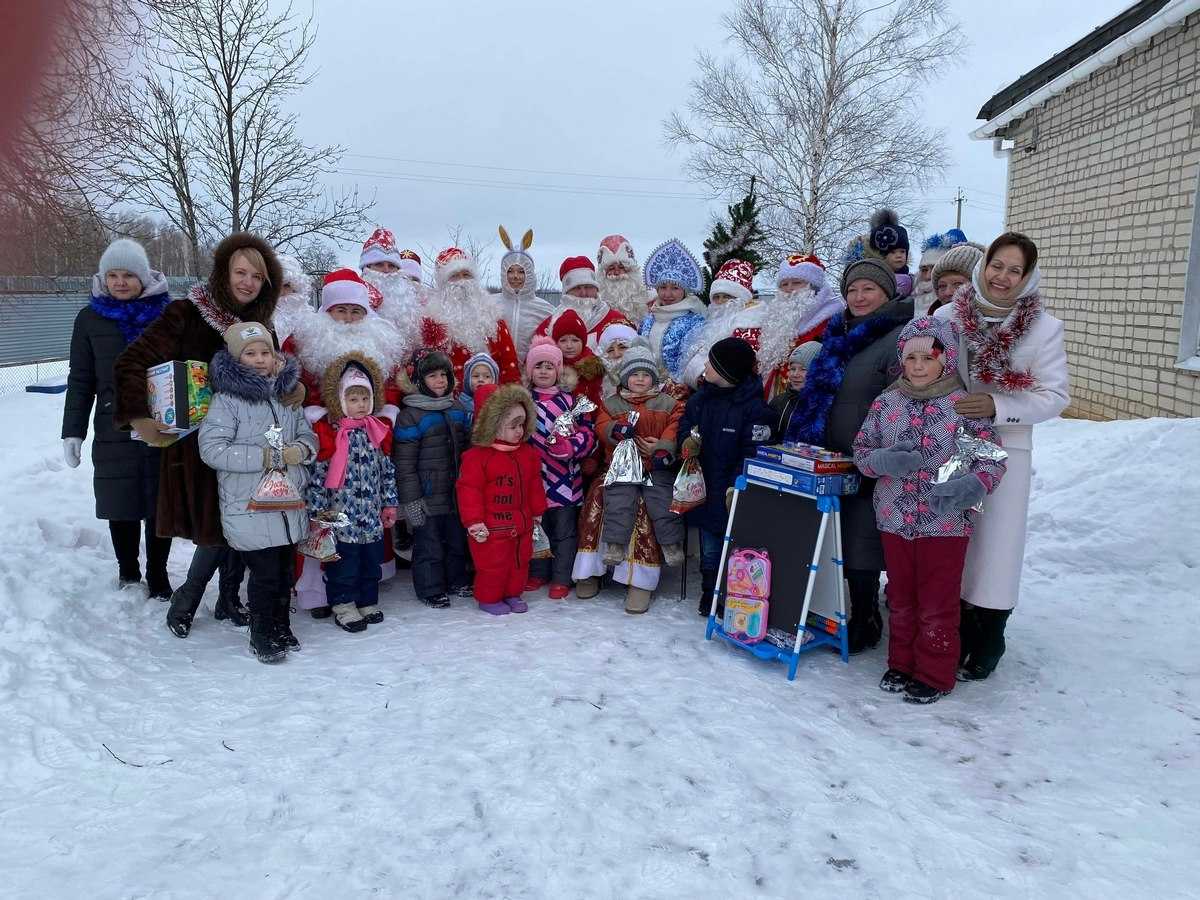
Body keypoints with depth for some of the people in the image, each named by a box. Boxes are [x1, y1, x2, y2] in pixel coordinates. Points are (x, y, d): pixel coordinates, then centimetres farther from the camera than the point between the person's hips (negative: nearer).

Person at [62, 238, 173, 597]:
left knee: (161, 506, 4)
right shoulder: (91, 318, 5)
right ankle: (128, 575, 23)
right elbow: (81, 381, 7)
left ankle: (158, 580, 19)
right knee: (120, 505, 4)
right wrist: (73, 432, 2)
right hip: (114, 432, 1)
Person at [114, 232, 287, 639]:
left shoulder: (259, 325, 8)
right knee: (217, 526, -3)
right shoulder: (186, 315, -10)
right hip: (198, 441, -5)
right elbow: (132, 363, -13)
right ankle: (184, 602, 20)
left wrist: (294, 386, -8)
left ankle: (229, 599, 27)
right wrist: (139, 417, -23)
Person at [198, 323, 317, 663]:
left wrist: (299, 450, -10)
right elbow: (211, 449, -17)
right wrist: (264, 457, -21)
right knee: (265, 574, -1)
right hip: (251, 509, -5)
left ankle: (282, 628, 33)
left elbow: (308, 434, 14)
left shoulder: (286, 395, 9)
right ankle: (262, 636, 17)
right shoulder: (226, 399, -9)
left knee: (285, 571, 16)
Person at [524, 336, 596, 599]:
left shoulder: (570, 400, 1)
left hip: (565, 478, -2)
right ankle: (538, 573, 28)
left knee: (564, 530, 5)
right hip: (534, 476, 2)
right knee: (536, 526, 14)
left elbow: (588, 434, -4)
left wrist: (569, 445, -21)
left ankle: (561, 578, 15)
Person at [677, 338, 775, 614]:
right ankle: (710, 594, 28)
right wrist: (687, 443, -5)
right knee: (709, 548, 15)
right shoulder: (699, 399, 6)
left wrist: (737, 485, -21)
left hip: (733, 493, -5)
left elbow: (754, 452, -15)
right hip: (705, 489, 5)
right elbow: (684, 428, 18)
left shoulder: (753, 407, -13)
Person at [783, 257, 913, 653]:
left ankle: (865, 621, 17)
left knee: (858, 542, 0)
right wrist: (801, 440, 20)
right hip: (830, 458, 8)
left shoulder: (901, 337, -11)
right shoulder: (839, 332, 14)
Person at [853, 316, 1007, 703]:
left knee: (937, 603, 7)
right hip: (894, 519, 3)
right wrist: (883, 460, -15)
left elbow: (993, 458, -5)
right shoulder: (887, 402, 2)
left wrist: (971, 486, -24)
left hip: (946, 522, -3)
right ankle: (901, 664, 33)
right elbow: (861, 449, 7)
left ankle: (935, 675, 23)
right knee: (900, 598, 16)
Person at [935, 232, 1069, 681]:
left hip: (1005, 450, -2)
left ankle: (986, 645, 20)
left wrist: (996, 406, -21)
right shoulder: (947, 316, 0)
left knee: (994, 542, 2)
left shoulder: (1044, 328, -4)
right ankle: (958, 633, 27)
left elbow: (1056, 395, -6)